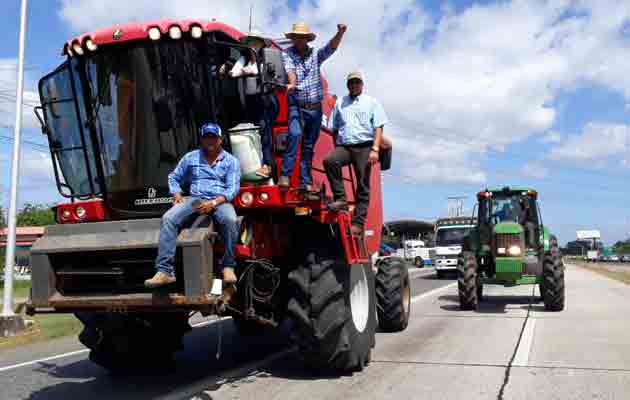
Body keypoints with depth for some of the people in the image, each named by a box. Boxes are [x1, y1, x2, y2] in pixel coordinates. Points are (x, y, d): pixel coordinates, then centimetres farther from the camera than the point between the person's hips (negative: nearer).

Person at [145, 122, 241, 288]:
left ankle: (228, 267, -21)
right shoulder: (191, 157, 16)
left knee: (230, 220, -37)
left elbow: (233, 188, -2)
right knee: (168, 218, -25)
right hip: (194, 199, 2)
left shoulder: (231, 161, 8)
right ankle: (165, 271, -29)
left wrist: (214, 202, -17)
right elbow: (173, 177, 23)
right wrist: (177, 195, 2)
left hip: (220, 200, -2)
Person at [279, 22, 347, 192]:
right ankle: (285, 175, -27)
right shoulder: (287, 54, 1)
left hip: (315, 108, 3)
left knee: (309, 146, 8)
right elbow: (290, 70, -17)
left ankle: (306, 182, 13)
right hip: (297, 106, -3)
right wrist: (292, 83, -39)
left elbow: (332, 47, -8)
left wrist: (340, 33, -27)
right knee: (294, 134, -28)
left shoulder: (315, 54, 8)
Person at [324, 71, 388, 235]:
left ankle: (358, 223, -1)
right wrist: (337, 149, 9)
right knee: (329, 160, -29)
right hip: (344, 146, 2)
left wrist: (375, 149, -10)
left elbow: (378, 128, 3)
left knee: (363, 186, -4)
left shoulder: (371, 102, 12)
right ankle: (340, 199, -22)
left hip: (364, 147, -2)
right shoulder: (339, 103, 20)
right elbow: (334, 129, 20)